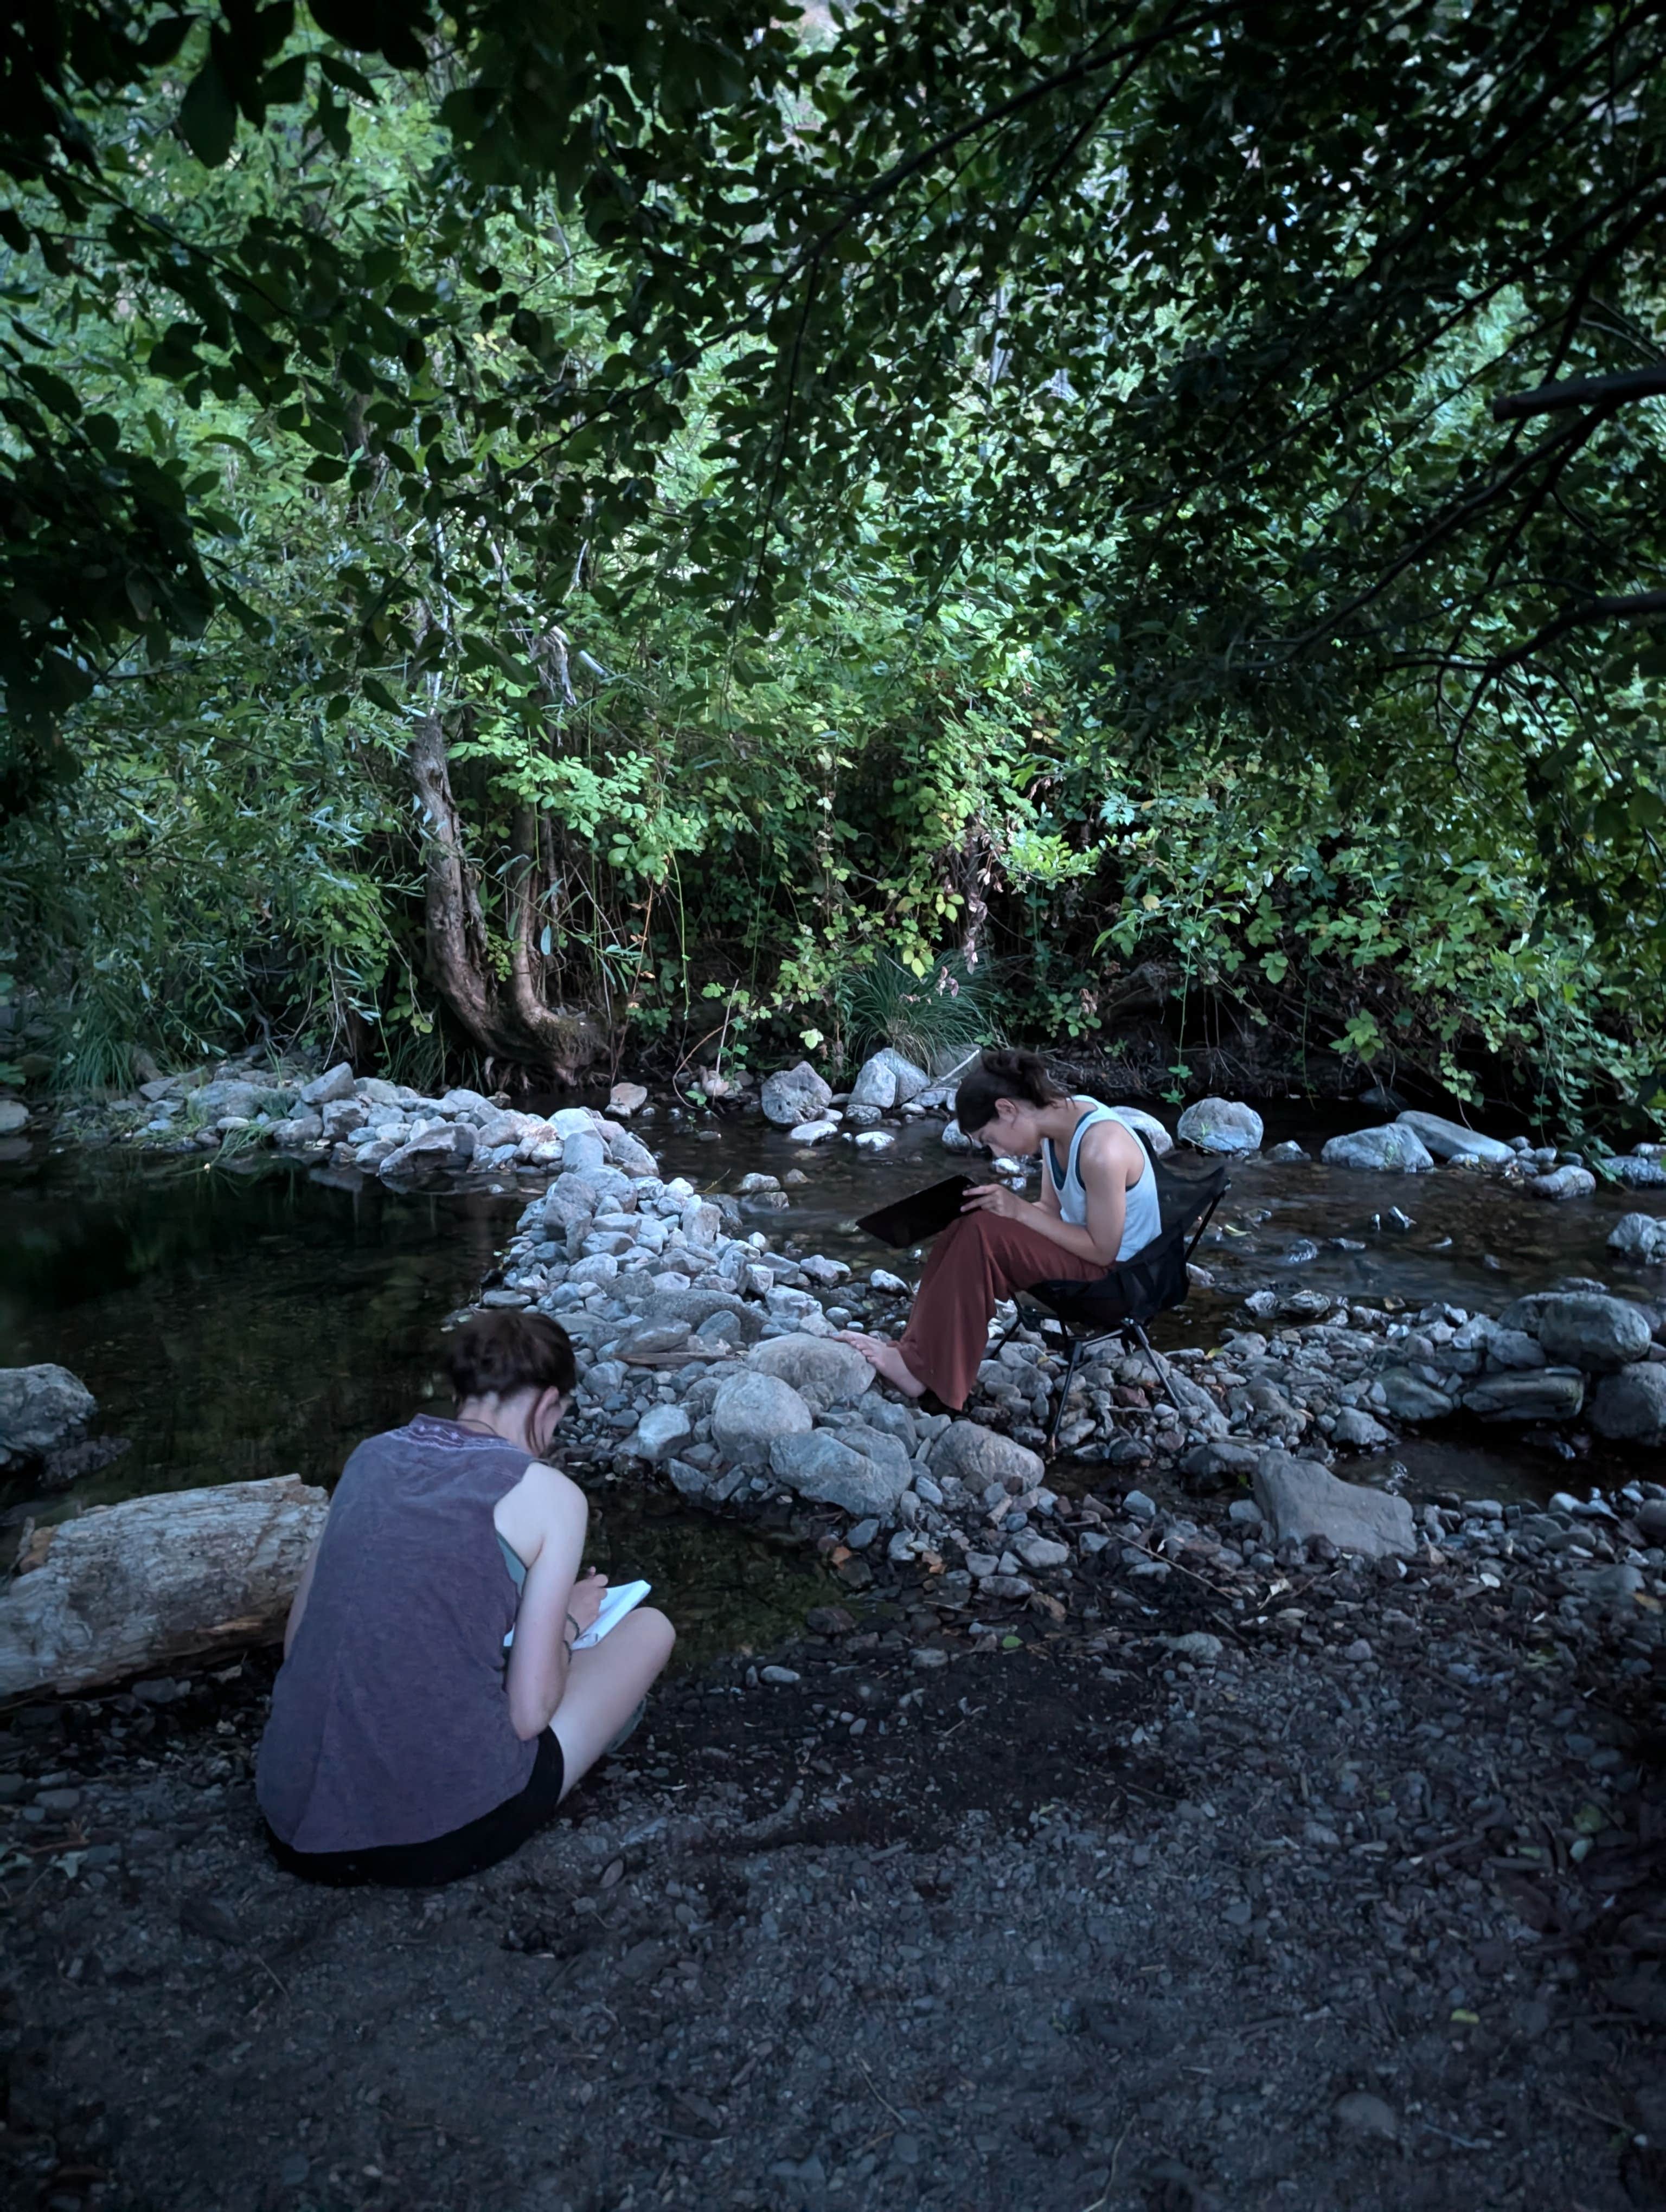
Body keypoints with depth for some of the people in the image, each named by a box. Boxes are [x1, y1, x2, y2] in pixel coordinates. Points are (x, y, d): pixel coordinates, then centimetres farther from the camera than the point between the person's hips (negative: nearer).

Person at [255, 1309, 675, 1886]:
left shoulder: (372, 1455, 7)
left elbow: (296, 1643, 15)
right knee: (648, 1627, 13)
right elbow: (528, 1713, -8)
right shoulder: (548, 1492, -7)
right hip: (433, 1841, -5)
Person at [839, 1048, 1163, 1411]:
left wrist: (1019, 1210, -23)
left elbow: (1103, 1249, -23)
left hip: (1117, 1272, -9)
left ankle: (923, 1369, -14)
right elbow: (1051, 1208, 7)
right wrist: (1010, 1208, -12)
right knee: (967, 1227, -4)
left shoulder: (1100, 1150, -30)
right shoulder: (1058, 1118, -3)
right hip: (1082, 1239, 9)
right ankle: (918, 1349, -4)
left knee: (981, 1235, -23)